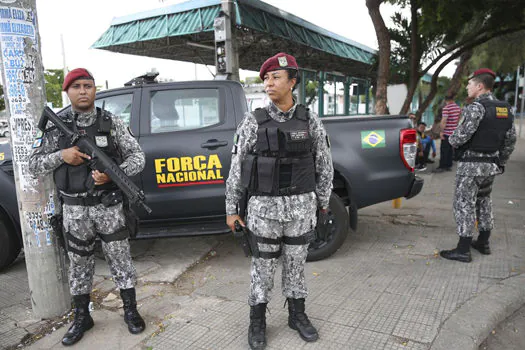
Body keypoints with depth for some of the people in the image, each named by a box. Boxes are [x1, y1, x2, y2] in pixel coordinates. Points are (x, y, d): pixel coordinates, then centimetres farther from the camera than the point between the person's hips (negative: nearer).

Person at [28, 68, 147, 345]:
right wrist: (61, 155, -15)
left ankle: (130, 310, 23)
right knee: (79, 262, 13)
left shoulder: (111, 122, -2)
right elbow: (34, 165, 4)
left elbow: (137, 156, -3)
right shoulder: (56, 126, 2)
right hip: (74, 210, 2)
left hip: (108, 206, -1)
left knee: (120, 258, 6)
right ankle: (82, 317, 31)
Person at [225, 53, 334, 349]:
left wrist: (323, 201, 11)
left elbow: (325, 165, 8)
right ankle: (258, 321, 28)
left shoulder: (311, 121, 0)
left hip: (301, 207, 2)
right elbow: (237, 168, -1)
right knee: (263, 266, 9)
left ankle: (297, 315, 35)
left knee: (296, 264, 15)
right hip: (264, 207, -1)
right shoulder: (253, 122, -4)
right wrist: (231, 209, 0)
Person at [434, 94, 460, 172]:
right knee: (450, 149, 13)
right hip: (455, 132, 8)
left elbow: (444, 121, -21)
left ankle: (442, 167, -3)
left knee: (444, 150, -4)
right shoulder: (458, 107, 11)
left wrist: (441, 131, -17)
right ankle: (449, 165, 17)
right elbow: (459, 119, 20)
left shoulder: (446, 108, -15)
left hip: (447, 133, -8)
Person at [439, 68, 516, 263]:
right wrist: (500, 162, 21)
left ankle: (463, 250, 1)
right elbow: (511, 139, 12)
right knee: (484, 201, 21)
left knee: (464, 204, -3)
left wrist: (452, 139, 0)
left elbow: (462, 135, -23)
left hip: (471, 164, -8)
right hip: (491, 164, 8)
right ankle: (483, 242, 30)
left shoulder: (476, 108, -16)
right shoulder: (506, 109, 10)